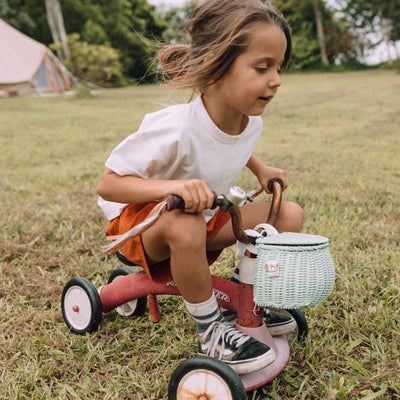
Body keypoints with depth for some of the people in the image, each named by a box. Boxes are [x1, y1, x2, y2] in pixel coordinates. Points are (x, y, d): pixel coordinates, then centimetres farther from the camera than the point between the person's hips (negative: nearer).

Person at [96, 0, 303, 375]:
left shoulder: (252, 122, -10)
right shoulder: (173, 129, -33)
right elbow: (107, 184, -27)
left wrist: (260, 168, 0)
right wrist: (171, 186, -43)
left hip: (205, 217, 6)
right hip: (142, 218, -6)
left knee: (289, 214, -9)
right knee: (185, 226, -42)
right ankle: (210, 330, -17)